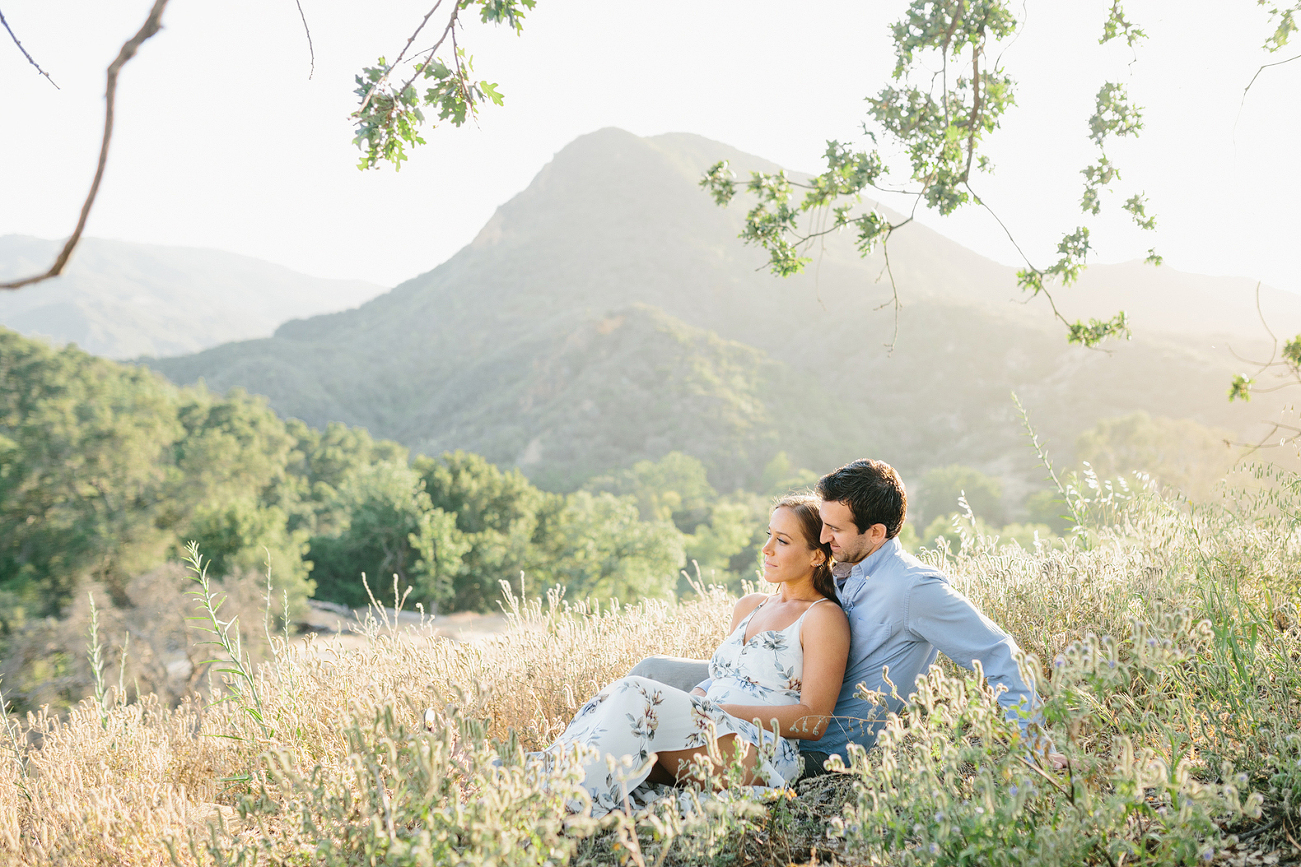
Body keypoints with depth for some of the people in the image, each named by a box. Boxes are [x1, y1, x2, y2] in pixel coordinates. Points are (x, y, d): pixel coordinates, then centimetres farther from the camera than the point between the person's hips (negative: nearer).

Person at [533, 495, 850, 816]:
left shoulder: (824, 616, 3)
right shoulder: (748, 607, 26)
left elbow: (814, 720, -6)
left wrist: (723, 712, -14)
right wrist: (686, 703, 3)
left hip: (762, 754, -7)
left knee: (637, 693, -28)